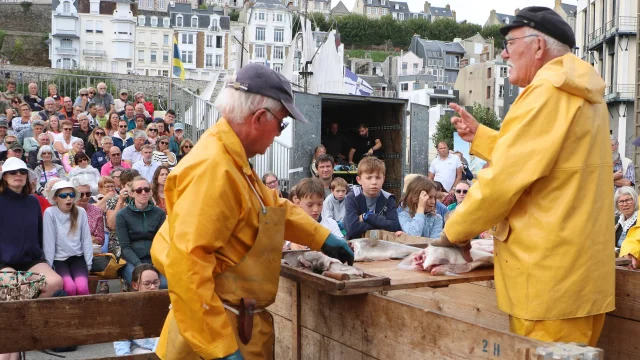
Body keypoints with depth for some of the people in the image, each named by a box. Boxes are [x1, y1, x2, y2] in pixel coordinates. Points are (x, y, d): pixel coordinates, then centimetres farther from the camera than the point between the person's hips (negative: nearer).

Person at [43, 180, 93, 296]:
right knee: (70, 287, -28)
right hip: (59, 259, -2)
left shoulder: (81, 212, 2)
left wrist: (88, 264, 1)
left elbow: (86, 240, 5)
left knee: (82, 287, -24)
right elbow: (49, 241, -8)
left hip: (77, 257, 2)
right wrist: (49, 266, -9)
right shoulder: (50, 213, -7)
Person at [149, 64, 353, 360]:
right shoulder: (213, 168, -26)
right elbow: (186, 264, -32)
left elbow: (272, 205, 26)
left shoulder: (231, 160, 9)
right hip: (220, 332, -10)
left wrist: (321, 238, 23)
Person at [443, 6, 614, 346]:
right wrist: (479, 136, 17)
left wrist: (455, 229, -4)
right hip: (580, 267, 10)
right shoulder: (580, 93, 16)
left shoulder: (547, 93, -16)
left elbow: (505, 177, -17)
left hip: (549, 272, -10)